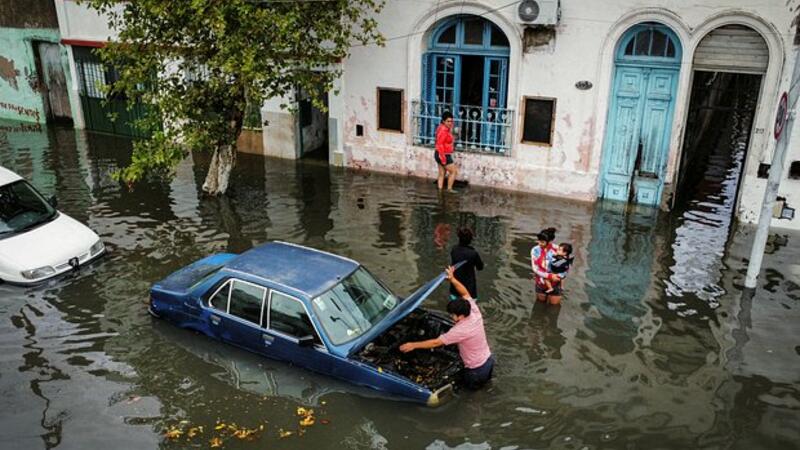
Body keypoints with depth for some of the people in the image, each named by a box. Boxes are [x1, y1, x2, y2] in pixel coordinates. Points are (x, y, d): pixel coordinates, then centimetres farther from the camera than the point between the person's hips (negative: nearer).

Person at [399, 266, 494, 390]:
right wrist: (452, 279, -8)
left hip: (477, 369, -7)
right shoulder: (475, 312, -13)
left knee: (470, 385, 23)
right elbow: (466, 294, 3)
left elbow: (436, 343, -25)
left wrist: (413, 345, -19)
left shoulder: (460, 330, -31)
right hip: (488, 359, 7)